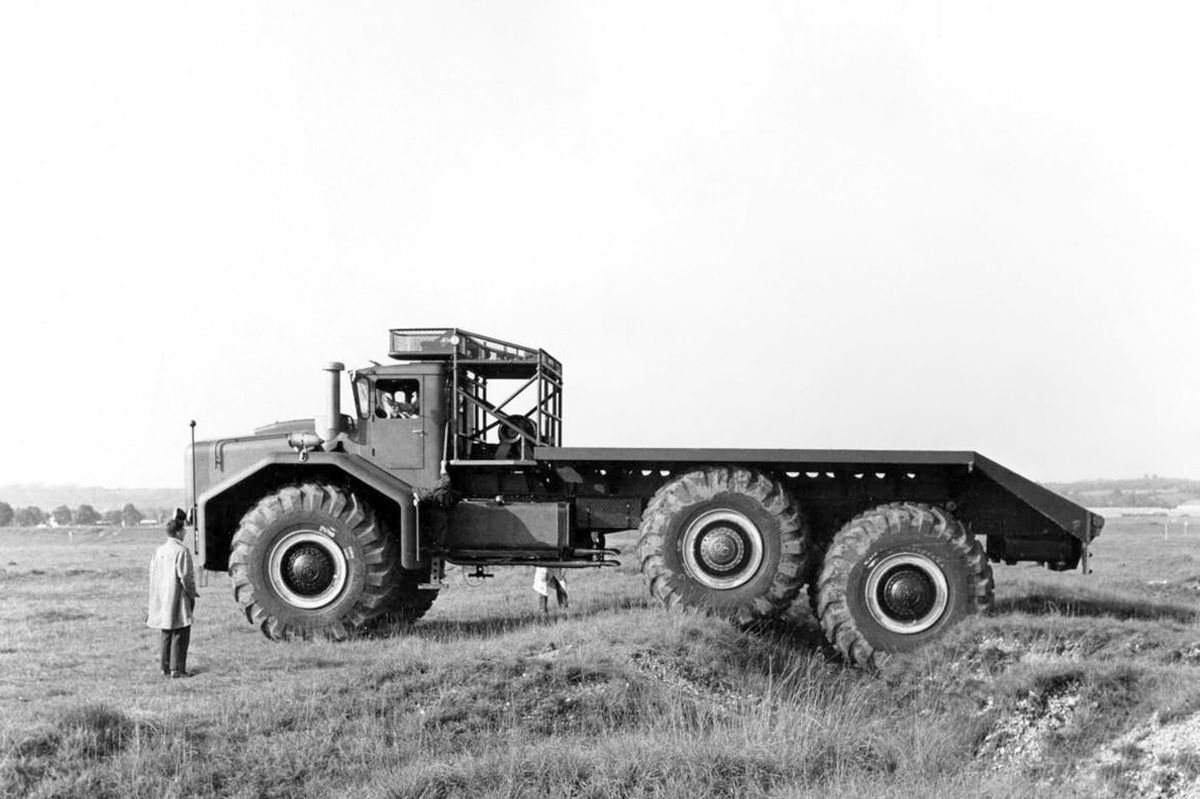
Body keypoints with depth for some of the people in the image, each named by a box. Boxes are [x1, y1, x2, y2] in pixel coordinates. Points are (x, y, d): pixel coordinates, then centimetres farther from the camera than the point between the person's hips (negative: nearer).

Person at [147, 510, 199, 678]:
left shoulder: (159, 550, 7)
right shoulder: (181, 551, -16)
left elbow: (153, 574, 11)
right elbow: (185, 577, -17)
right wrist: (193, 593, -3)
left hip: (161, 599, 8)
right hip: (177, 599, -8)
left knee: (166, 633, 15)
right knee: (180, 634, -1)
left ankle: (165, 666, 20)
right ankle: (177, 669, -2)